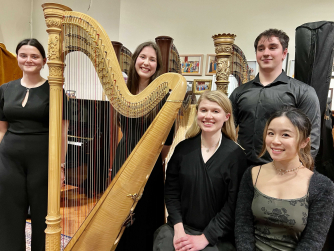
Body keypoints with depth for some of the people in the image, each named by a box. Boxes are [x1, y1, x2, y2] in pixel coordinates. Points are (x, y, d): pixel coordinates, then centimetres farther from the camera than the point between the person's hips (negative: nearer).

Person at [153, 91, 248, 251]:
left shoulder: (235, 155, -7)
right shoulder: (183, 148, 1)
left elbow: (233, 204, -10)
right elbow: (171, 191, 1)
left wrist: (205, 238, -13)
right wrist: (178, 229, -8)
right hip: (179, 228, 2)